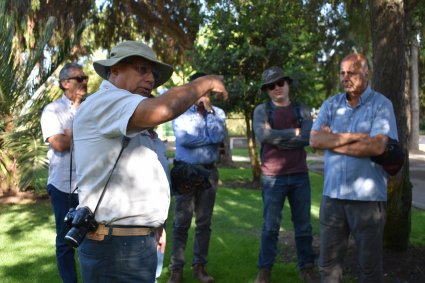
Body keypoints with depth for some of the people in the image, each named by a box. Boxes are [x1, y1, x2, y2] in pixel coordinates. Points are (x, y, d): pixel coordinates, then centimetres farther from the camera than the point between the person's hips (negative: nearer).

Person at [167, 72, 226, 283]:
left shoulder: (218, 112, 8)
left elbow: (217, 136, -11)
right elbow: (183, 139, -15)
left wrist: (208, 110, -7)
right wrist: (210, 138, -6)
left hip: (209, 172, 3)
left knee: (204, 222, 8)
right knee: (181, 222, 0)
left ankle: (199, 266, 18)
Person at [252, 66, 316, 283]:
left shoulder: (302, 110, 6)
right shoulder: (262, 110, 1)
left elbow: (307, 137, -9)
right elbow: (263, 135, -16)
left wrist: (277, 138, -12)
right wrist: (294, 132, -11)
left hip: (300, 175, 2)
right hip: (272, 177, -2)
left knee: (303, 225, 10)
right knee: (270, 226, 4)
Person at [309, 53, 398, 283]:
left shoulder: (381, 105, -4)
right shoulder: (330, 105, 8)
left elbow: (376, 146, -18)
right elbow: (315, 140, -4)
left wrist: (332, 141, -9)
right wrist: (354, 137, -13)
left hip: (368, 196, -4)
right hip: (332, 194, 4)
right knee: (328, 263, 11)